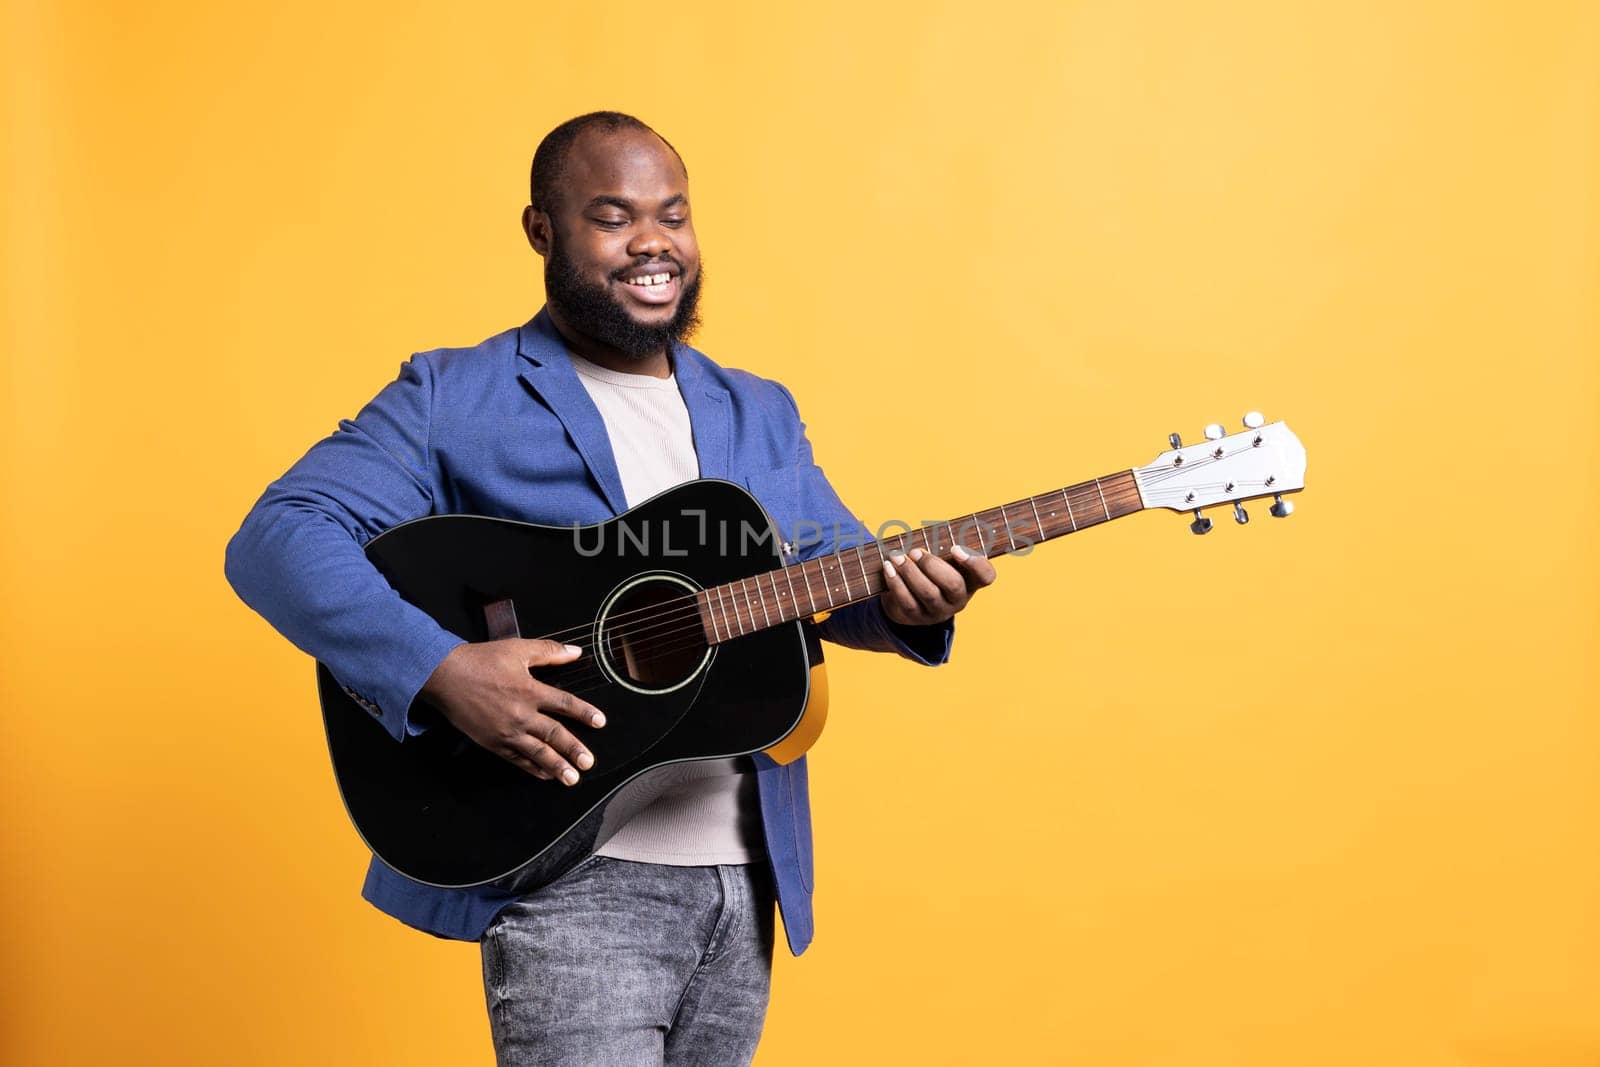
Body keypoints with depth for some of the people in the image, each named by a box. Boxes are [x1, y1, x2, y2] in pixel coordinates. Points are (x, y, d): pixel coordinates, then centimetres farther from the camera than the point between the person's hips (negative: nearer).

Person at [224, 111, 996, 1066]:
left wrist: (907, 602, -12)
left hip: (743, 878, 6)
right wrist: (439, 670, -27)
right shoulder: (455, 400, -3)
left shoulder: (760, 416, 14)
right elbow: (276, 537, -12)